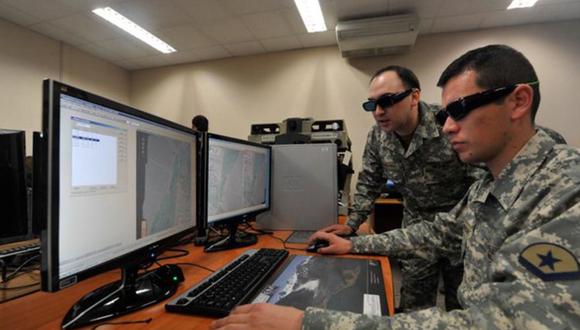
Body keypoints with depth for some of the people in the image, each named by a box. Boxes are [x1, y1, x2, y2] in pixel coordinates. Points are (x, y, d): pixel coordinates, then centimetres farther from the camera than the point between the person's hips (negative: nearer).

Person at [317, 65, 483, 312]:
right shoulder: (377, 137, -10)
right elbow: (369, 183, 1)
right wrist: (351, 225, -3)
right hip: (417, 223, 3)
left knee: (462, 302, 15)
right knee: (413, 305, 12)